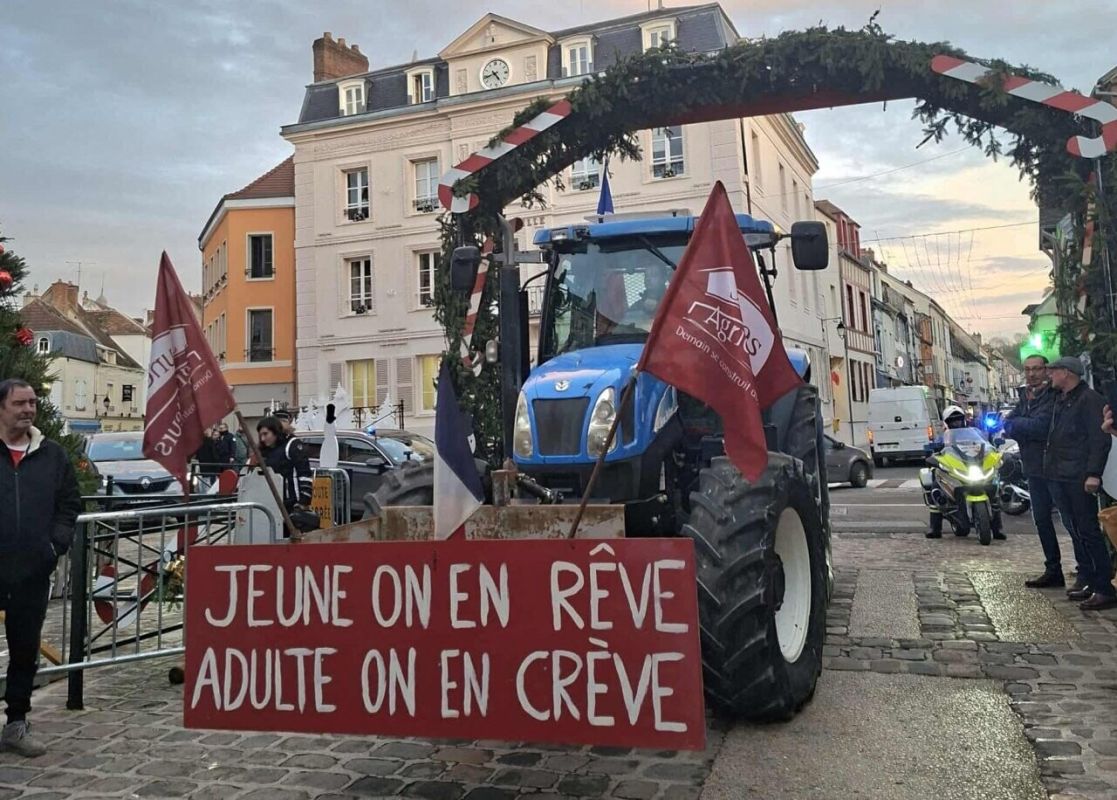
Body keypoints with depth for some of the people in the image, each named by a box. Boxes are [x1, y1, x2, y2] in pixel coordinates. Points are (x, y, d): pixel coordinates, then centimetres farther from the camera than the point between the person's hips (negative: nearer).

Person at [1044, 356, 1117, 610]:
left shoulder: (1089, 399, -10)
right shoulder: (1059, 400, 18)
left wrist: (1093, 473, -22)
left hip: (1080, 479, -9)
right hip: (1058, 476, 9)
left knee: (1088, 532, -8)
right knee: (1076, 532, 12)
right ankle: (1090, 582, 19)